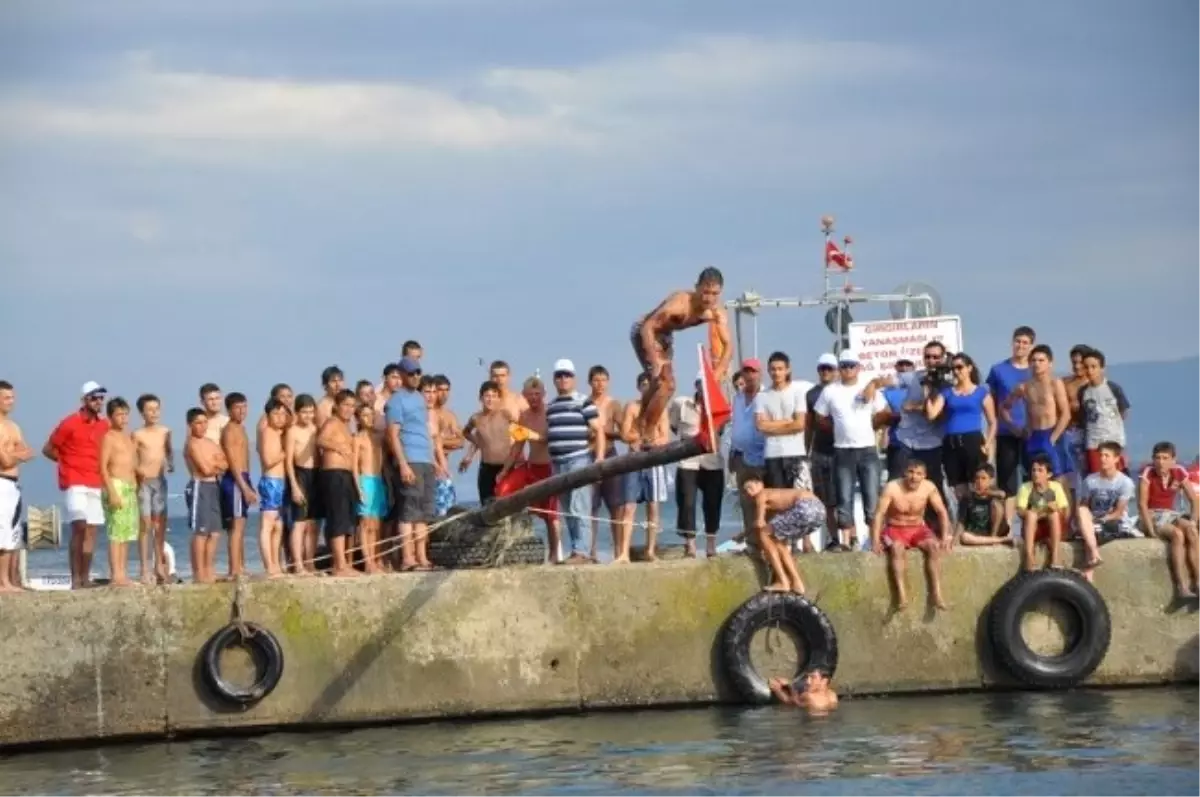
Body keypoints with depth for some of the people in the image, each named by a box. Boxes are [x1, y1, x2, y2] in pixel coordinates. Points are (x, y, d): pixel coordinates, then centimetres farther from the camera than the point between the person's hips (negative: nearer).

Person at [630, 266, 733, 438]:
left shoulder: (718, 313, -17)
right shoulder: (680, 302, -35)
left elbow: (728, 345, -17)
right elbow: (647, 327, -36)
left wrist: (718, 372, -33)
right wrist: (655, 360, -45)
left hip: (665, 335, 7)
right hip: (645, 332, -7)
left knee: (659, 385, 21)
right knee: (667, 384, -19)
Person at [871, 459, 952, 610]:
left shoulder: (929, 488, -9)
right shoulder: (892, 488, -17)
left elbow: (942, 512, -3)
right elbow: (879, 514, -20)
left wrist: (945, 537, -14)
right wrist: (875, 540, -30)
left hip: (918, 529, 3)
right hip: (895, 529, -3)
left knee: (934, 546, -27)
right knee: (896, 547, -36)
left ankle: (936, 594, -27)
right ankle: (901, 594, -41)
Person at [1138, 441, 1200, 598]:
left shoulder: (1179, 473, 0)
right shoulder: (1147, 473, -11)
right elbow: (1142, 504, -15)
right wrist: (1151, 529, -22)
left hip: (1172, 515, 4)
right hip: (1153, 516, -4)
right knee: (1178, 535, -32)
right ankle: (1181, 586, -36)